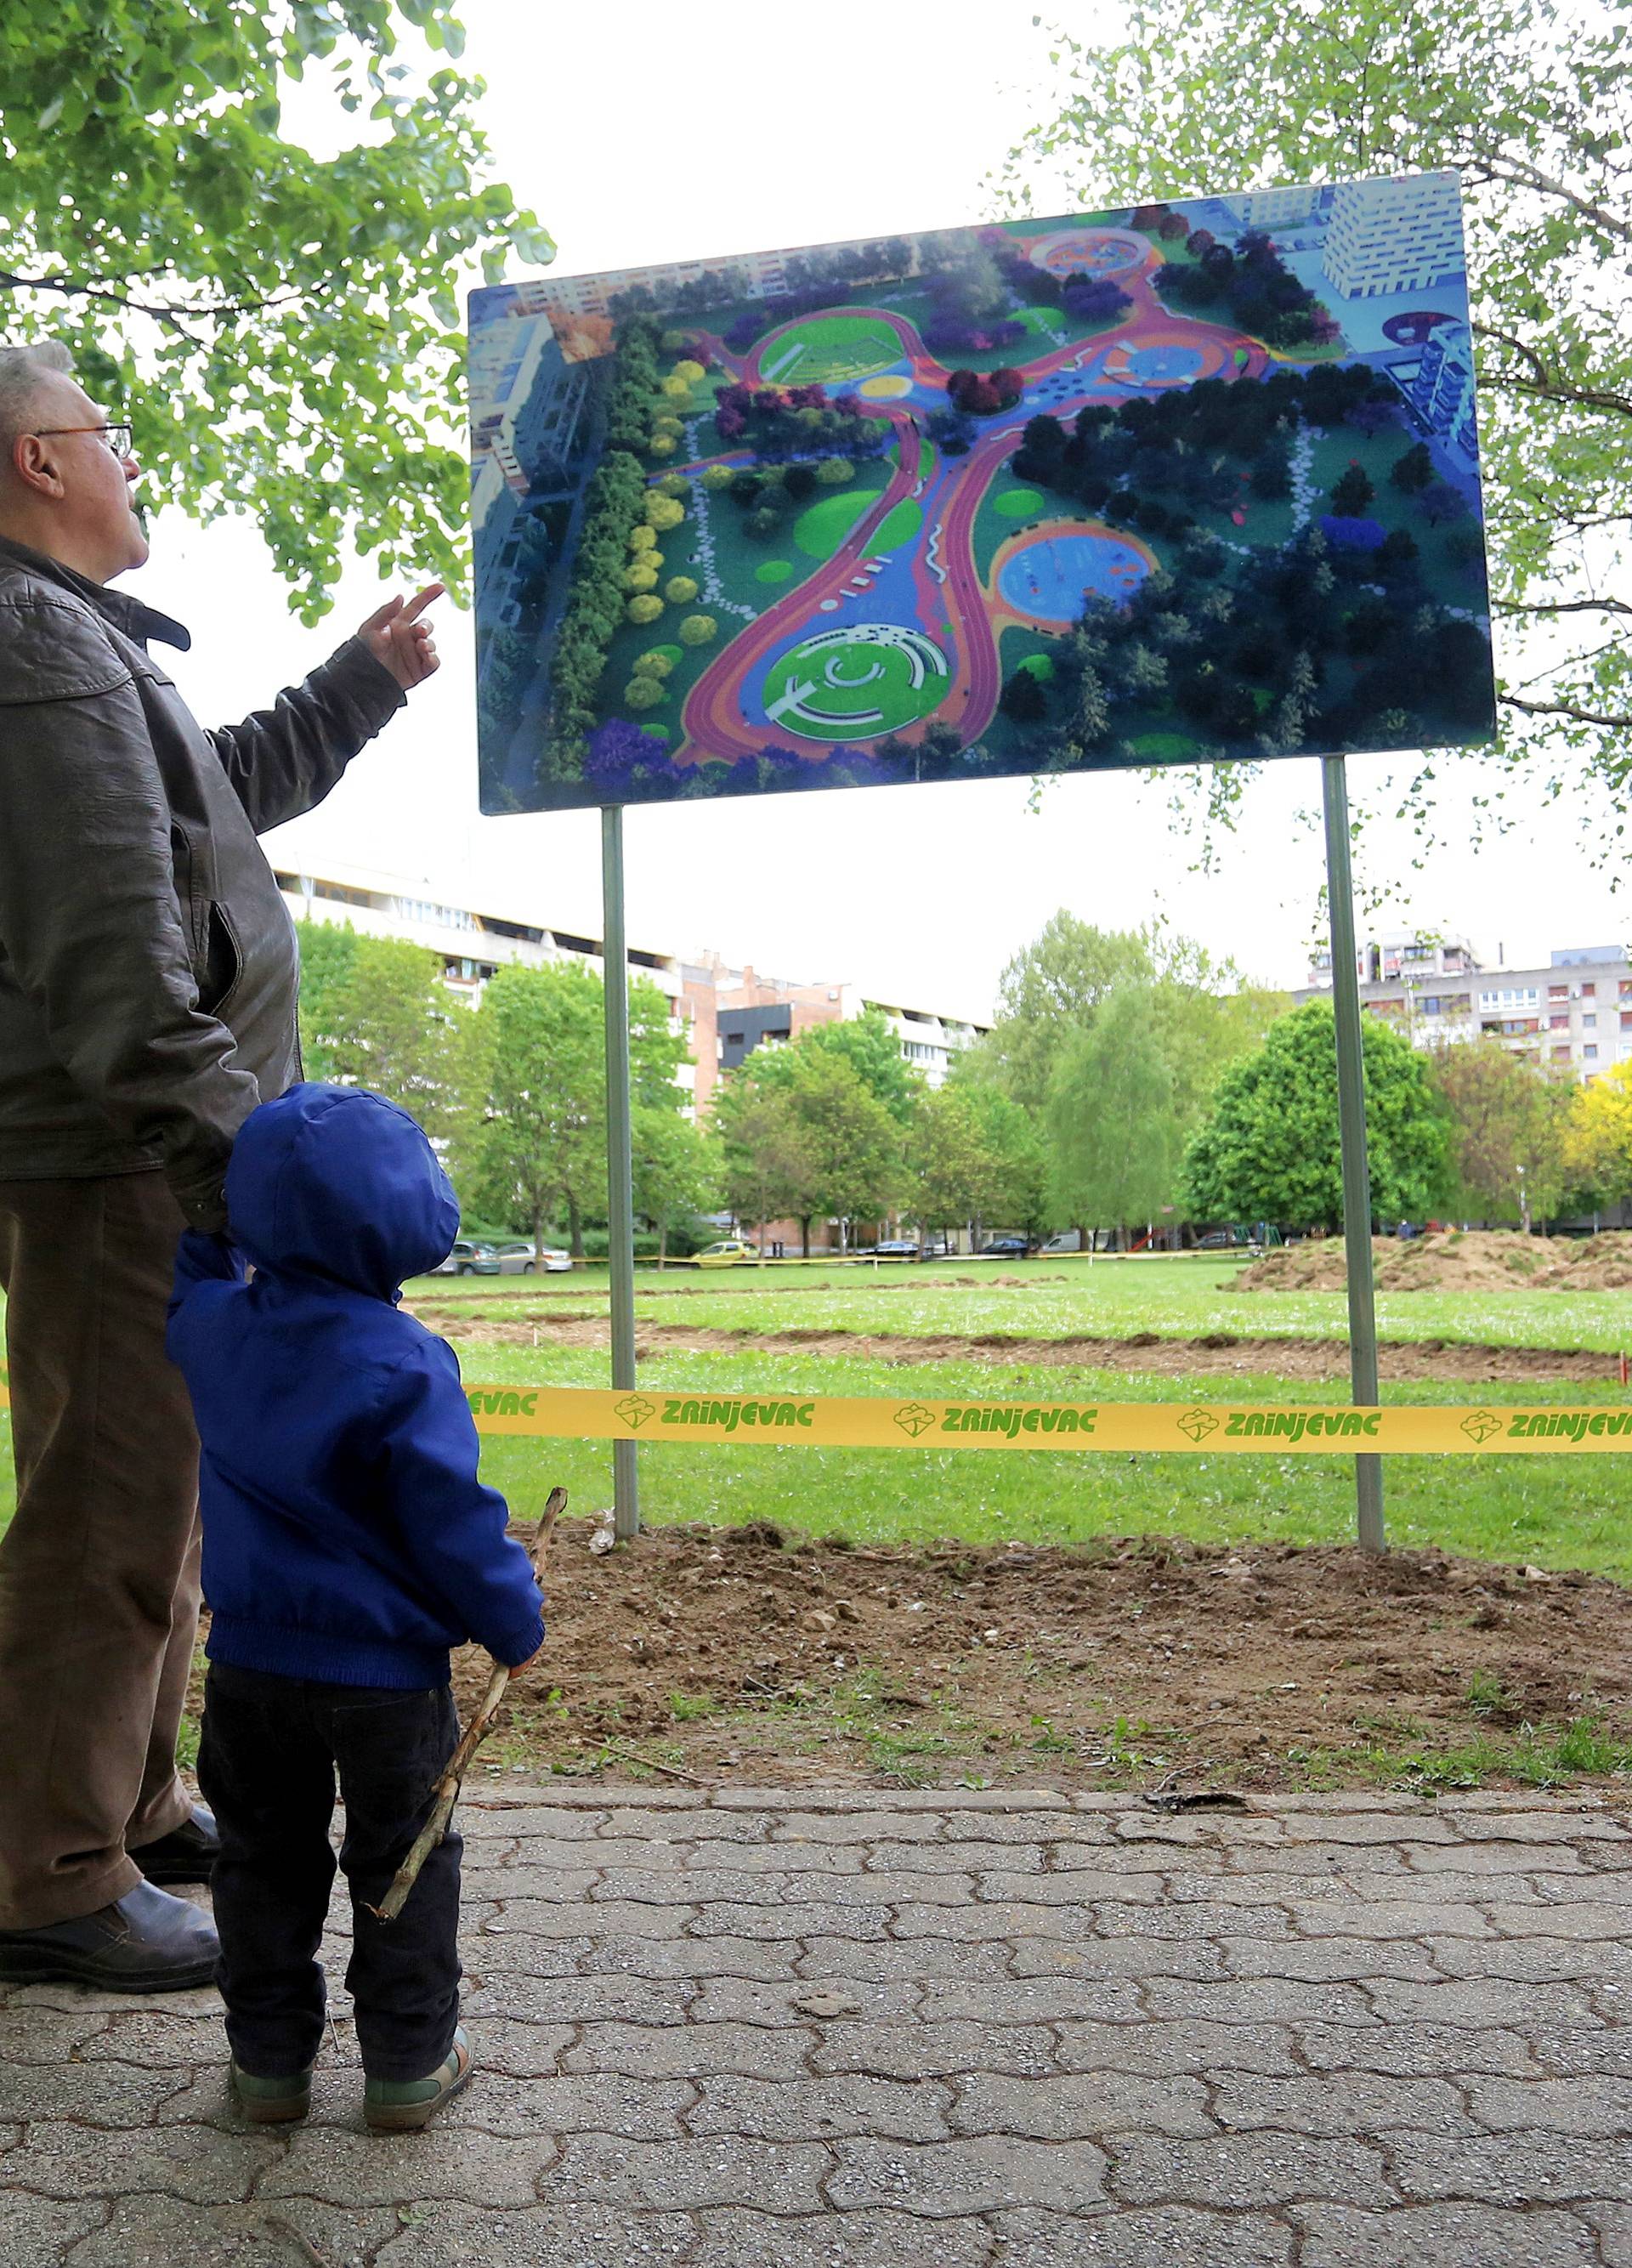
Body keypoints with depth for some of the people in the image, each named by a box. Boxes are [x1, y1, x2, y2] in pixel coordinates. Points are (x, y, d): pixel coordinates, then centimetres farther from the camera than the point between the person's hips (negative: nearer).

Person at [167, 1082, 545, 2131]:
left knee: (267, 1857, 20)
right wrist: (516, 1622, -7)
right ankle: (409, 2065, 24)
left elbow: (188, 1280, 21)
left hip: (251, 1659, 5)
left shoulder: (211, 1327, -7)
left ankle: (271, 2059, 32)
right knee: (402, 1864, 14)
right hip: (385, 1668, -4)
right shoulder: (403, 1365, -23)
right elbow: (454, 1522, -19)